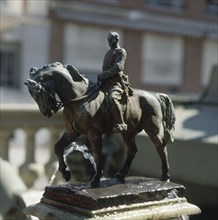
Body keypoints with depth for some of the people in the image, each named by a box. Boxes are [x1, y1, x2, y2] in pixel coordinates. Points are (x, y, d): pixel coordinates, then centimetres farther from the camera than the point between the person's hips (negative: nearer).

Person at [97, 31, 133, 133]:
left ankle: (120, 124, -34)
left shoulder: (121, 51, 1)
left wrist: (103, 75, -16)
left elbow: (117, 67, -13)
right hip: (106, 82, 9)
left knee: (113, 98, -36)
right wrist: (101, 76, 14)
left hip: (116, 81, -9)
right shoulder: (108, 53, 26)